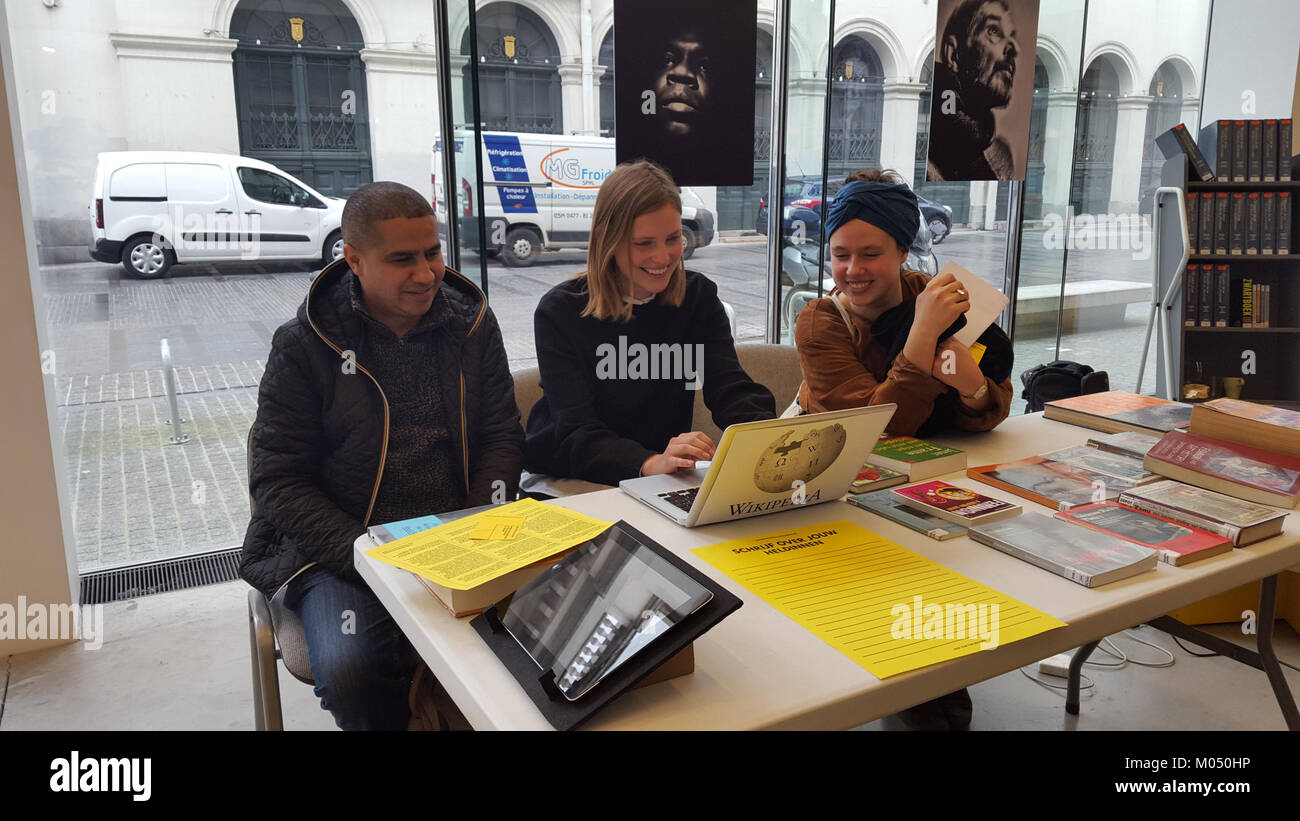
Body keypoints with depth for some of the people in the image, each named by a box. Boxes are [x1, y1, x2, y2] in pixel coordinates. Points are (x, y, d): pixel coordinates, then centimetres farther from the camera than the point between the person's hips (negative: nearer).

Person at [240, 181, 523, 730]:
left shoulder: (472, 323, 7)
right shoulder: (303, 347, -1)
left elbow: (502, 436, 9)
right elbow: (278, 483, -2)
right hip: (336, 552, -2)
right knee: (352, 673, -30)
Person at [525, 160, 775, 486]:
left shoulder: (698, 297, 0)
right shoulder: (560, 311, -11)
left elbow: (731, 390, -10)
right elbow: (576, 432, -21)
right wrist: (650, 464, -41)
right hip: (565, 483, -1)